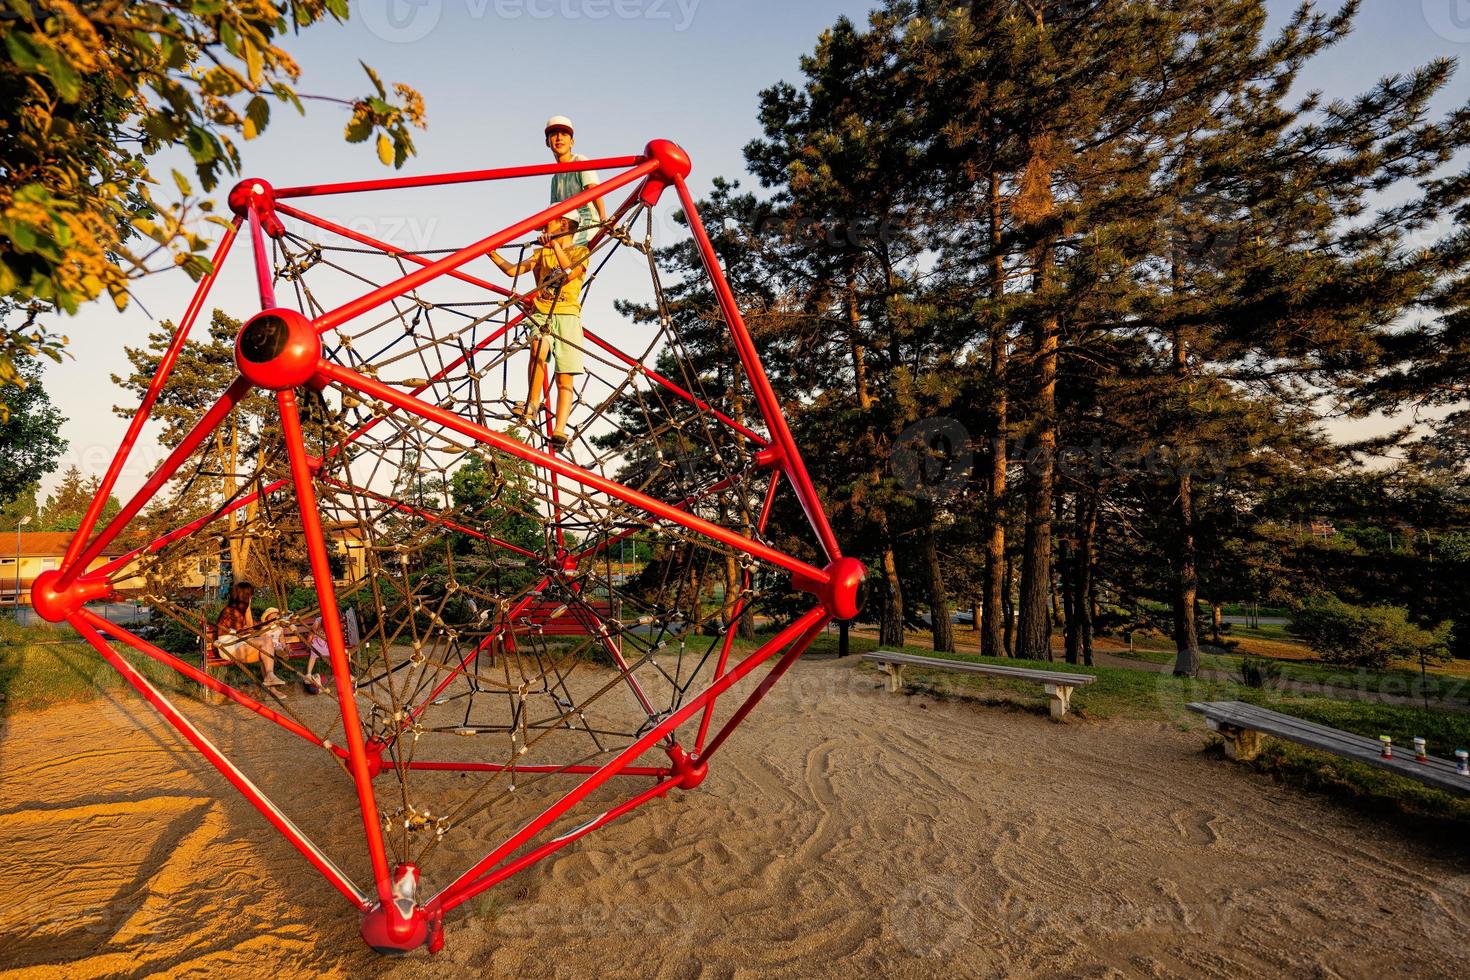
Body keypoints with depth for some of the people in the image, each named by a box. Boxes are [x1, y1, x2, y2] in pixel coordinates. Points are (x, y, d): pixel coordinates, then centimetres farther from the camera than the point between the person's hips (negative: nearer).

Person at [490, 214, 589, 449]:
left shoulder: (580, 251, 12)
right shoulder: (542, 252, 27)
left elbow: (570, 273, -9)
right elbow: (514, 270, 17)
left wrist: (556, 245, -12)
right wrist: (493, 255, 8)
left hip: (568, 315, -3)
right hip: (542, 314, 3)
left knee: (565, 378, -12)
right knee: (538, 348, -32)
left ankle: (559, 431, -20)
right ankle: (532, 404, -23)